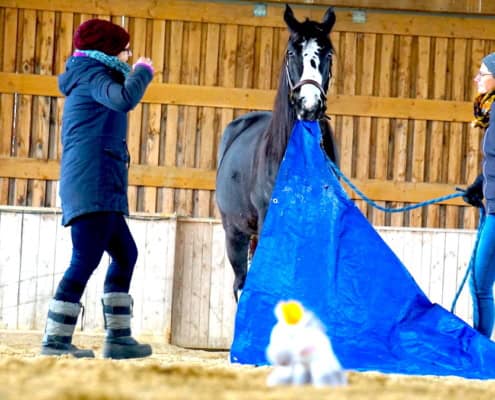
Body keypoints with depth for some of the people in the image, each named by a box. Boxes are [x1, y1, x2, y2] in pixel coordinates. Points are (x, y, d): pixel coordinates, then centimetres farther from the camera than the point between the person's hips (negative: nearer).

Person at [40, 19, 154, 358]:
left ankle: (118, 336, 14)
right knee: (86, 259, -13)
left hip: (99, 188, 11)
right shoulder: (93, 76, -6)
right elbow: (125, 99, -25)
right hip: (93, 184, -11)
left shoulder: (86, 78, 23)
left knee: (125, 254, 16)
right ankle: (56, 340, -15)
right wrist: (143, 71, -11)